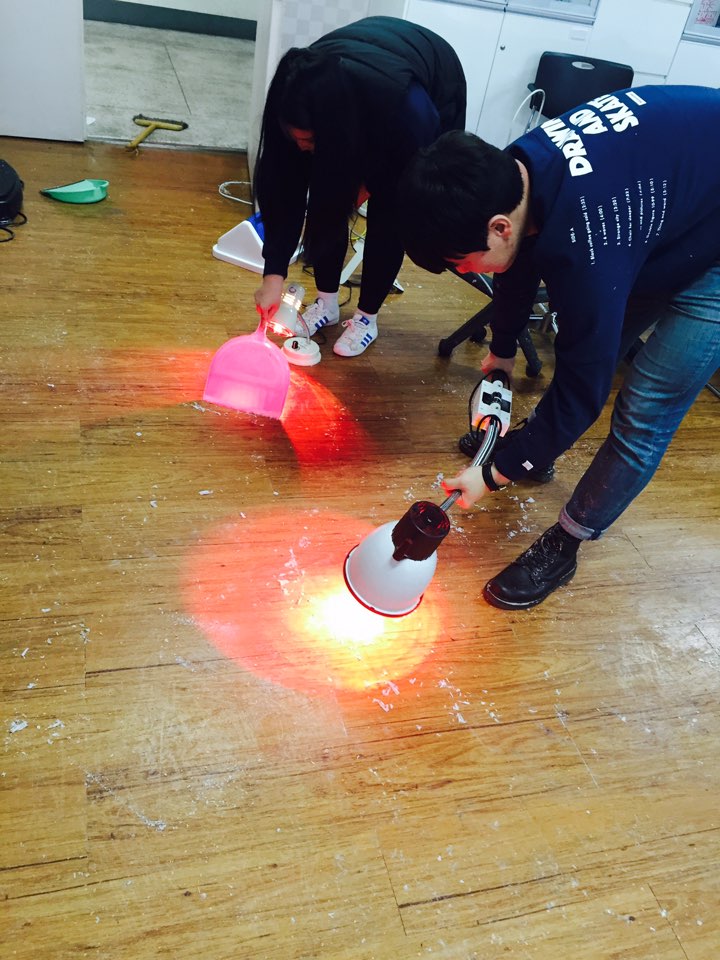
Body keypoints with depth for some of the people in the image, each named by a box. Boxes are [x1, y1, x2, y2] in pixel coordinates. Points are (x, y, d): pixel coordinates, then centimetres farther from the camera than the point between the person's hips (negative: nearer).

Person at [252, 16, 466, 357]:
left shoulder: (408, 107, -45)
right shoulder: (299, 96, -34)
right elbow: (284, 187, -26)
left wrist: (369, 185, -14)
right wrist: (274, 272, -27)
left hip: (436, 90, -3)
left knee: (387, 215, -10)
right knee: (326, 198, -7)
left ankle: (367, 317, 9)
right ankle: (326, 303, 13)